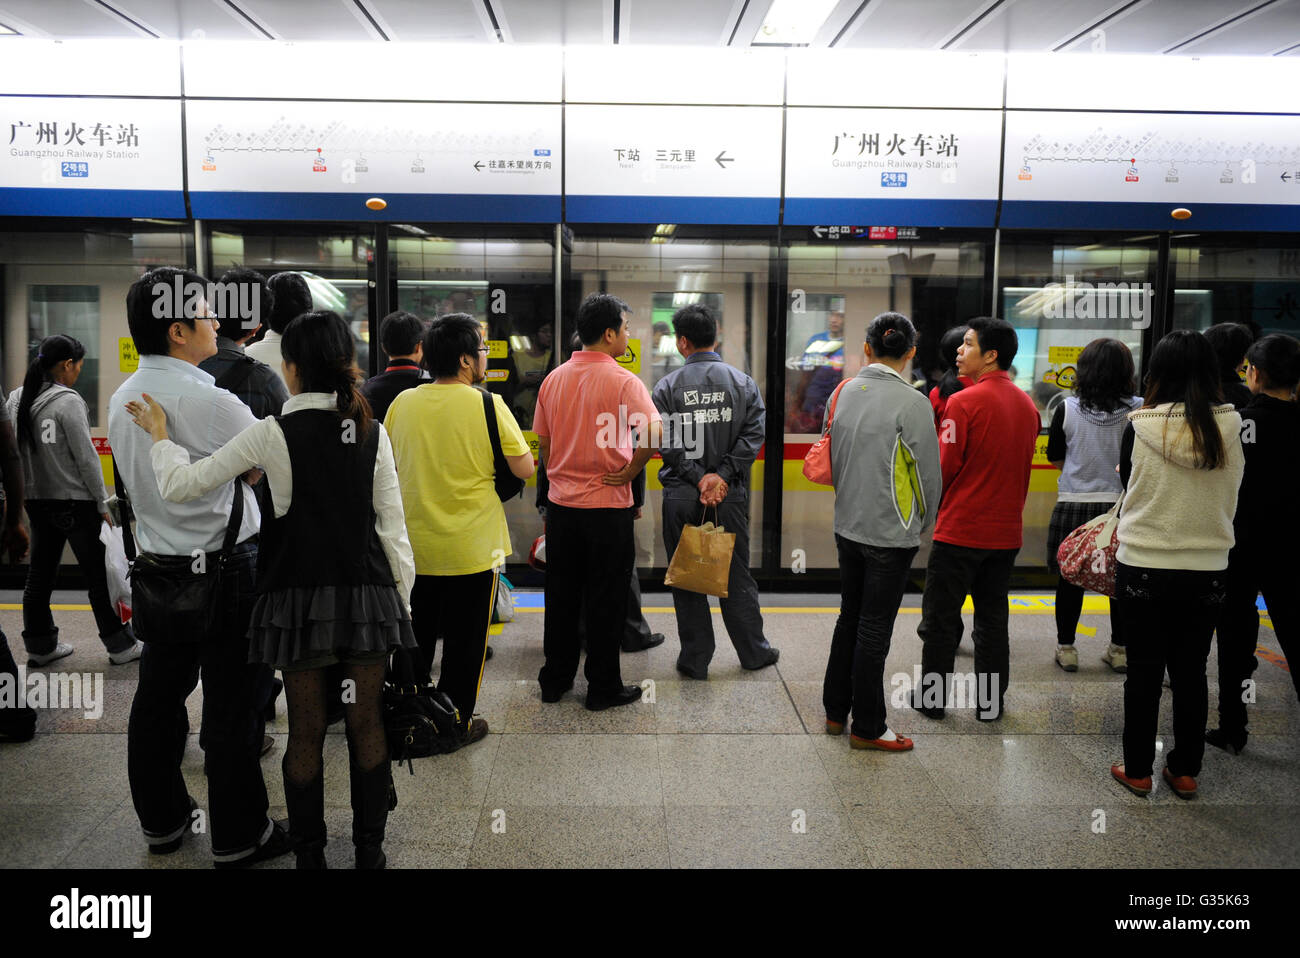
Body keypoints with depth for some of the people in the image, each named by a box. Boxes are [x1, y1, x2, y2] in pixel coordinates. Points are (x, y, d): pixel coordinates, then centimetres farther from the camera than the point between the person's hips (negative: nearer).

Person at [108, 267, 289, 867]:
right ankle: (237, 838, 14)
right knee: (232, 705, 3)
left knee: (159, 695, 17)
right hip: (223, 569, -8)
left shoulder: (123, 398, 6)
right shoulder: (208, 401, -20)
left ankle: (160, 822, 33)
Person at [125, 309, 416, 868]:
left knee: (306, 731, 10)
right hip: (367, 592, 2)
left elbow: (180, 486, -5)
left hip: (299, 597, -2)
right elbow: (393, 525, 0)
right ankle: (370, 850, 23)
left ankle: (310, 855, 23)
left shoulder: (272, 433, -10)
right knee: (367, 725, 12)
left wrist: (159, 433, 11)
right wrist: (402, 598, 8)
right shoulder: (372, 432, -2)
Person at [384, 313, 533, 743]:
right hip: (472, 547, -4)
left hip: (414, 545, 4)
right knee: (464, 641, 11)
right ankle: (456, 722, 21)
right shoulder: (488, 405, -13)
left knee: (415, 636, 19)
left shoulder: (402, 403, -1)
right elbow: (524, 469, -9)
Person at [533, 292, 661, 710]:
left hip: (560, 504, 5)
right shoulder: (622, 381, -13)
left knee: (561, 595, 15)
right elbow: (654, 433, -27)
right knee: (605, 601, 6)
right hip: (607, 506, -5)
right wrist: (630, 470, -13)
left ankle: (555, 679, 25)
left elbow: (543, 443, 11)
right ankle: (604, 687, 15)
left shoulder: (553, 379, 5)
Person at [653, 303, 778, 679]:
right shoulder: (743, 383, 3)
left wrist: (698, 478, -12)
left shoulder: (667, 386, -3)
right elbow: (754, 434, -7)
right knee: (736, 577, 14)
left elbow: (666, 441, -12)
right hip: (731, 496, 2)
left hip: (681, 496, -2)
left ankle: (695, 659, 14)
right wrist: (721, 475, -11)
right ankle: (753, 652, 24)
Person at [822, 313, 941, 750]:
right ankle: (867, 727, 17)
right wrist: (923, 525, 8)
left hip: (847, 527, 6)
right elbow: (927, 473, -9)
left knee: (850, 618, 19)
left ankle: (835, 711, 30)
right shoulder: (911, 403, -17)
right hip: (891, 533, -6)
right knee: (874, 630, 4)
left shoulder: (843, 392, 0)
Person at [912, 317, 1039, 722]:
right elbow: (1020, 467, 13)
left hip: (959, 530, -6)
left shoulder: (963, 402, -15)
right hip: (1005, 531, 6)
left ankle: (931, 697, 15)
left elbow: (945, 468, -13)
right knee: (993, 617, 15)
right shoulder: (1027, 404, 6)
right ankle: (990, 701, 21)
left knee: (940, 617, 6)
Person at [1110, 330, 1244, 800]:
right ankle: (1185, 771, 25)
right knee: (1191, 672, 14)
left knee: (1143, 672, 9)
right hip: (1208, 568, 2)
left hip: (1143, 567, -2)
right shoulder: (1229, 429, -7)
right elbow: (1231, 500, 7)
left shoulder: (1141, 427, -14)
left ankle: (1137, 770, 19)